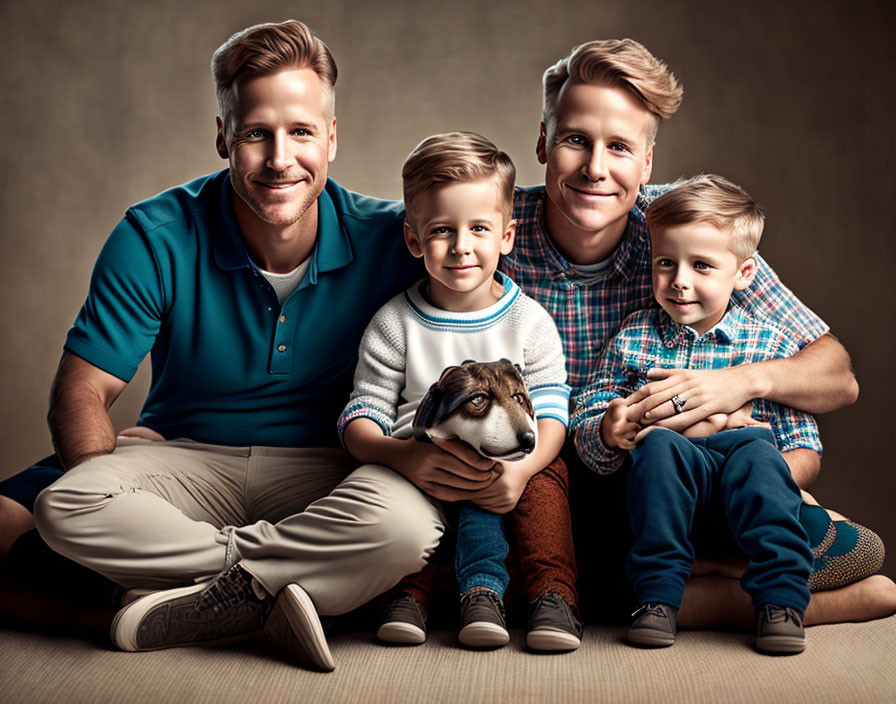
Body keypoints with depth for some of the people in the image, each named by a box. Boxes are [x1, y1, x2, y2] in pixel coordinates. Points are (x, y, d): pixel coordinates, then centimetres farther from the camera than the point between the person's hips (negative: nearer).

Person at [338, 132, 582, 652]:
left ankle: (553, 594, -28)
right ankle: (481, 587, -31)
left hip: (514, 462, 1)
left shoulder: (530, 322, 4)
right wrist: (399, 454, -25)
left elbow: (551, 415, -3)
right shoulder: (394, 325, 2)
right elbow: (360, 419, -2)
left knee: (547, 474, -28)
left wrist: (521, 468, -24)